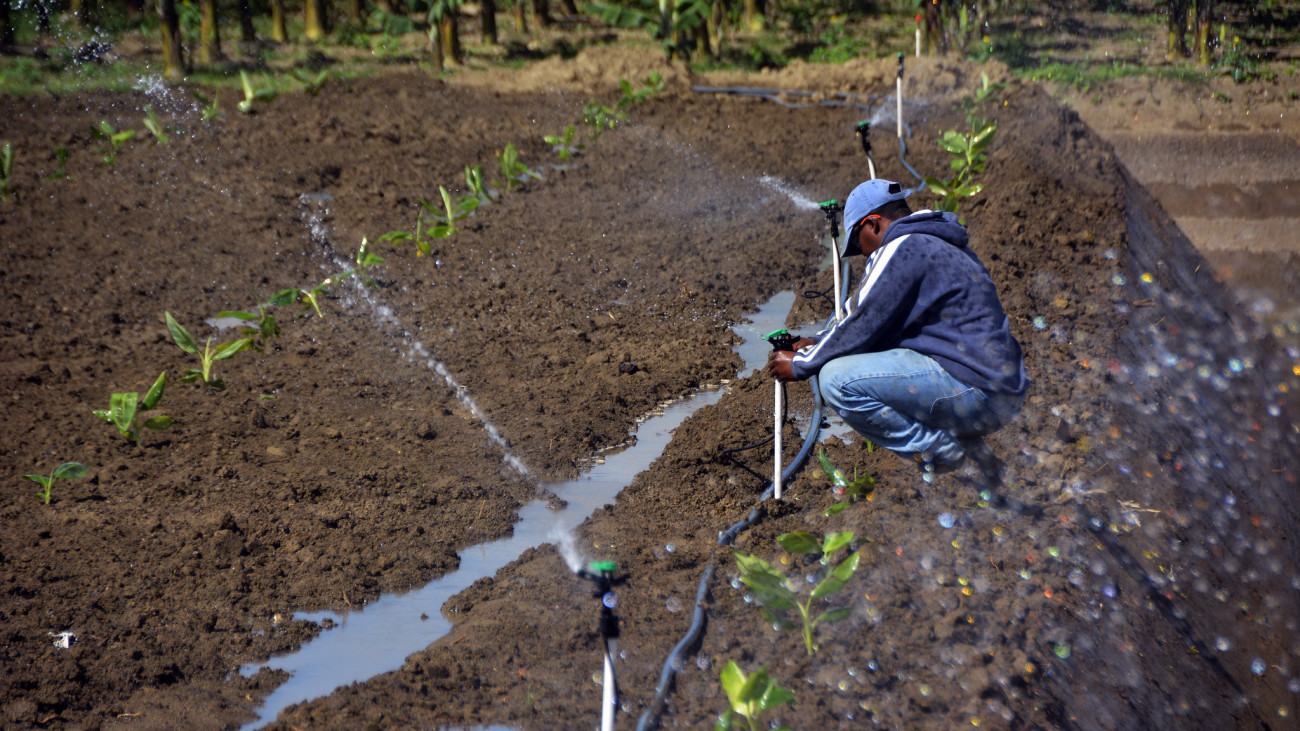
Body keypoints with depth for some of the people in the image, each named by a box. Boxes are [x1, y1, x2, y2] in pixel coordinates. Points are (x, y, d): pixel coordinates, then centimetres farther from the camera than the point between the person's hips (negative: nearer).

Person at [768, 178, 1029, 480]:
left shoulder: (902, 249, -9)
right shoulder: (940, 245, 22)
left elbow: (862, 328, -7)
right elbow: (871, 315, 31)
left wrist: (800, 364, 6)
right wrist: (817, 342, 31)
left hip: (977, 392, -10)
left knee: (837, 379, -16)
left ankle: (938, 447, -7)